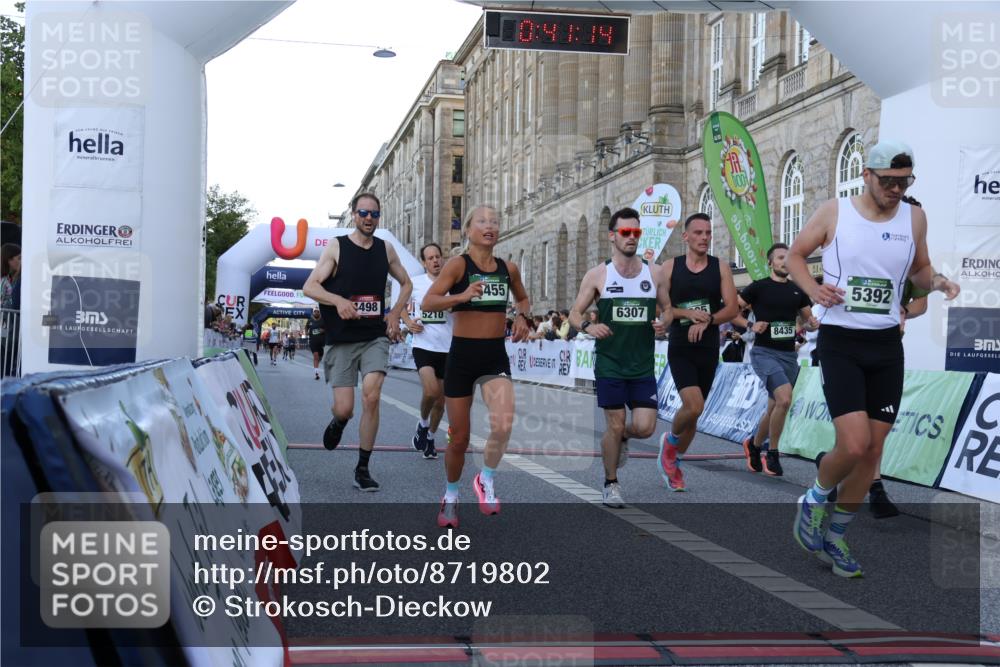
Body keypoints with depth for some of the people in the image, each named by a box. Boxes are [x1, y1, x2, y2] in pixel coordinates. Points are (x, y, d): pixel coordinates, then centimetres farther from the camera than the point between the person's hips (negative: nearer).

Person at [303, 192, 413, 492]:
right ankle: (338, 422, 37)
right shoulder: (336, 246, -2)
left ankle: (363, 469, -4)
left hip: (375, 337, 2)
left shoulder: (385, 249, 9)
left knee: (371, 397, -16)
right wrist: (338, 300, -25)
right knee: (344, 409, -4)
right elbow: (309, 287, -8)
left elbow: (406, 283, 25)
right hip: (342, 338, -2)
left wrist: (395, 314, 10)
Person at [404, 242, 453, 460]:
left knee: (441, 400, 10)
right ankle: (423, 424, 7)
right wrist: (408, 321, -1)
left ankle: (430, 437, 32)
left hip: (447, 349, 2)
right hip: (423, 346, -2)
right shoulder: (415, 283, 1)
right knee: (431, 391, -23)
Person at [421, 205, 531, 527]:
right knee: (460, 438, 6)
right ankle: (451, 496, 32)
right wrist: (462, 296, -32)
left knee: (503, 425, -23)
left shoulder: (509, 268, 6)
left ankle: (486, 480, 4)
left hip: (496, 356, 3)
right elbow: (426, 303, -17)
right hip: (462, 355, -2)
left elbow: (523, 298, 26)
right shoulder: (458, 264, -7)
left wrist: (523, 316, 4)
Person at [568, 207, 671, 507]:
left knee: (645, 428, -5)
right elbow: (575, 313, 1)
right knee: (615, 426, 0)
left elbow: (667, 307, 14)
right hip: (610, 365, -2)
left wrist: (663, 322, -9)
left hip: (643, 366, 2)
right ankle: (611, 484, 20)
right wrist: (588, 326, -21)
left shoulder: (653, 272, 4)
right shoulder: (598, 275, -2)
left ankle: (622, 438, 31)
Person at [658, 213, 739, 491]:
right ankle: (670, 440, 11)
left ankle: (674, 462, 29)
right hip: (680, 349, -3)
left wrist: (707, 320, -20)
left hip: (708, 350, 3)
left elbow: (732, 308, -3)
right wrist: (689, 313, -18)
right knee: (694, 407, -20)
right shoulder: (670, 267, 0)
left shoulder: (721, 268, 3)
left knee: (693, 409, 10)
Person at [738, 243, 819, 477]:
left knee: (774, 408, 11)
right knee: (785, 398, -24)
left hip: (789, 355, 6)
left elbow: (808, 320, 20)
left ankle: (754, 445, 36)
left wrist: (812, 324, -2)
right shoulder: (758, 287, -2)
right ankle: (772, 453, -9)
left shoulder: (797, 291, 12)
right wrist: (750, 326, -18)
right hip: (764, 352, -6)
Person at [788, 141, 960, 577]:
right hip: (840, 342, -4)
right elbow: (795, 255, 5)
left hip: (886, 345, 5)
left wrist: (937, 281, -6)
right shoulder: (834, 213, -6)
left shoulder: (914, 218, 3)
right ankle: (814, 500, 14)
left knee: (873, 450, 6)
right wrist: (812, 289, -14)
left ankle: (835, 535, 24)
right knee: (854, 444, -18)